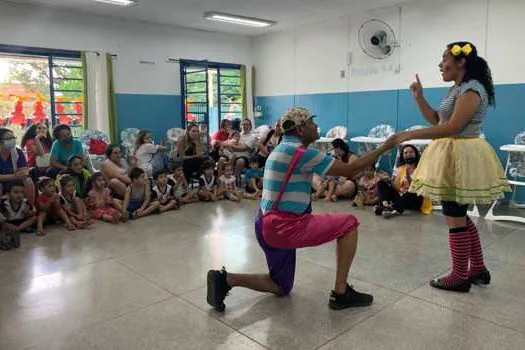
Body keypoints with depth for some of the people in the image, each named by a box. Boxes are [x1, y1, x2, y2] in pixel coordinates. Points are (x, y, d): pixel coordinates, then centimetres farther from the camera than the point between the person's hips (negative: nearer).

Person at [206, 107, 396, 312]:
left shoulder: (281, 150, 17)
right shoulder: (301, 152, -13)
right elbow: (349, 170, -12)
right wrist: (384, 147, -4)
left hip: (270, 226, 10)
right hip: (284, 226, -10)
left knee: (281, 288, 22)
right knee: (349, 224, -2)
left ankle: (225, 279, 7)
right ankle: (341, 293, 1)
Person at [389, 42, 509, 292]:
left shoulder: (471, 89, -16)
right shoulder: (457, 89, 15)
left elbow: (452, 127, -25)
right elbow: (437, 121, 17)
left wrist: (410, 135, -26)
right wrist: (419, 97, 7)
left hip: (461, 157, -10)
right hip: (453, 155, 10)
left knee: (455, 218, -2)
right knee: (459, 215, 17)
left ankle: (460, 277, 12)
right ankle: (478, 269, 29)